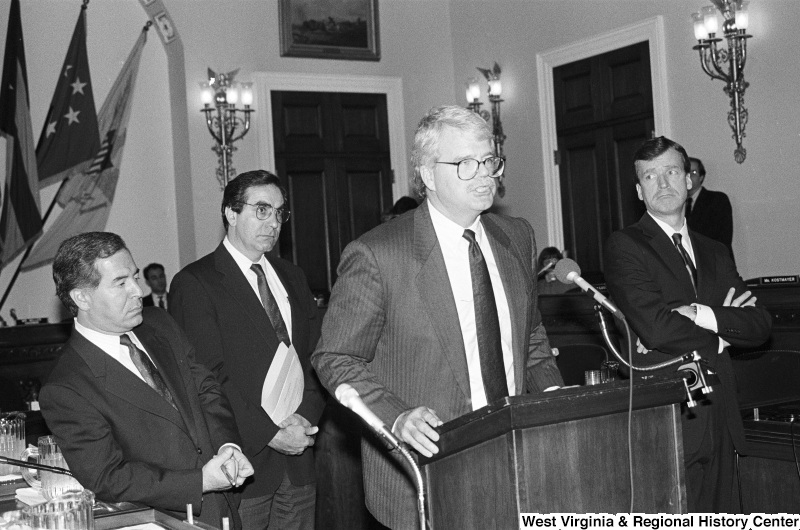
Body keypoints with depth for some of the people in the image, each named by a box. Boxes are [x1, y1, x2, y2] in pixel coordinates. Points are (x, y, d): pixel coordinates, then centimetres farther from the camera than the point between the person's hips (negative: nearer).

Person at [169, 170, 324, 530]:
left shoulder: (292, 277, 16)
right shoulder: (194, 283, -6)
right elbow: (210, 377, -13)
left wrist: (307, 415, -4)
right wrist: (269, 433, -15)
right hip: (244, 457, -5)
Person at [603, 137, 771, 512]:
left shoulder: (715, 253, 17)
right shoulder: (625, 246, -3)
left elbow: (759, 326, 6)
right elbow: (655, 327, -16)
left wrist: (704, 315, -11)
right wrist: (723, 329, -1)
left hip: (719, 422, 6)